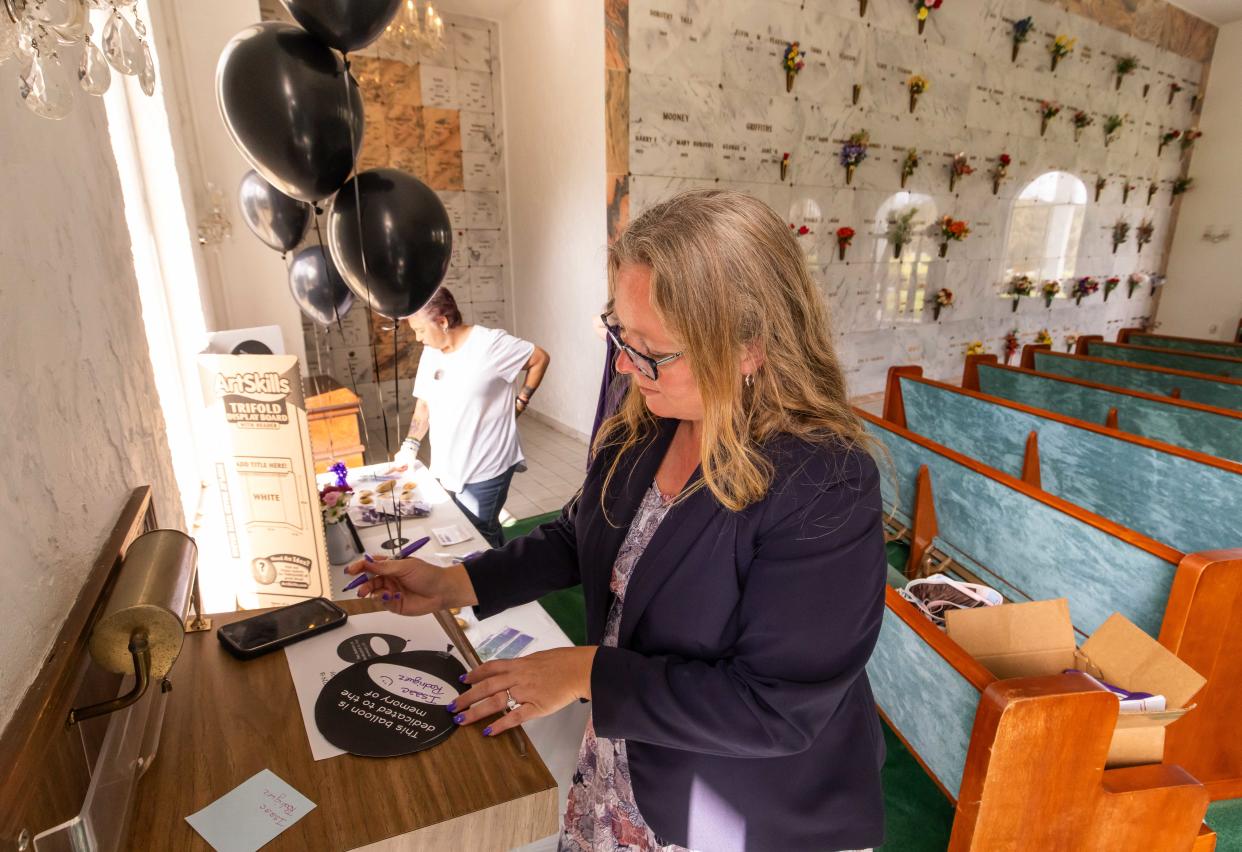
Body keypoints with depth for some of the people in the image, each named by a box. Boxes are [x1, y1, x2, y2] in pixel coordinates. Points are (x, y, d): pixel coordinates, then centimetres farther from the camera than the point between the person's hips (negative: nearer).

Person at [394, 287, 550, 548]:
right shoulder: (430, 352, 6)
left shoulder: (490, 343, -15)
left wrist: (519, 403, -8)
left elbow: (540, 358, -7)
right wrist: (409, 448, 3)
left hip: (485, 470, -7)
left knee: (479, 538, -1)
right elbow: (423, 404, 12)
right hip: (448, 469, 7)